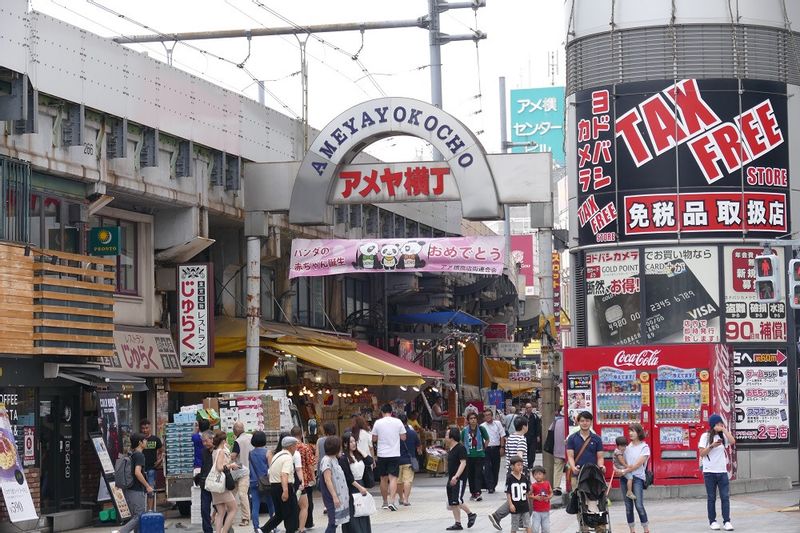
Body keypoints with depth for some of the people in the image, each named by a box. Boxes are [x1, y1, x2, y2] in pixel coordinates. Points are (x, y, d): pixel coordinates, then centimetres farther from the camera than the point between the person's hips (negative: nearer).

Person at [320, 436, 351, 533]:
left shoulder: (334, 459, 12)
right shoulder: (326, 460, -15)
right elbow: (328, 480, -19)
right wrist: (335, 496, -23)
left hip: (340, 495, 9)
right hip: (332, 496, -9)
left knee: (335, 522, 9)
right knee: (333, 522, -8)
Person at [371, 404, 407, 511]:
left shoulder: (378, 423, -3)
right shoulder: (398, 422, -3)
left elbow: (374, 439, 3)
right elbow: (403, 437, 2)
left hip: (382, 454, 1)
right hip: (394, 454, -1)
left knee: (383, 478, 13)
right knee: (393, 478, -5)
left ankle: (385, 502, 21)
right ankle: (391, 501, -21)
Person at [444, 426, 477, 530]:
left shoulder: (460, 448, -14)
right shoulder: (450, 449, 14)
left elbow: (463, 463, -21)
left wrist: (456, 476, -29)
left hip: (459, 479, -9)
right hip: (451, 480, 9)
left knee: (457, 501, -14)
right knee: (452, 504, 6)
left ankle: (470, 514, 6)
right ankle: (458, 524, 11)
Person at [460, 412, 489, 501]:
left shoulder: (481, 429, -4)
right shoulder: (465, 431, 0)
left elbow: (487, 440, 10)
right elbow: (462, 442, 16)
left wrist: (483, 448, 6)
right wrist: (465, 450, 7)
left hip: (479, 455, -2)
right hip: (469, 456, 2)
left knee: (478, 474, -9)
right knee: (470, 474, 8)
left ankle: (477, 493, -13)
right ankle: (473, 493, 19)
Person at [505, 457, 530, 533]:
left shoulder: (524, 477, 1)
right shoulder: (510, 478, -11)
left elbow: (527, 491, 11)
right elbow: (508, 492, -11)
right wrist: (510, 504, -15)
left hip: (524, 505, 3)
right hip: (515, 506, -3)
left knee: (528, 525, 0)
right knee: (514, 526, 10)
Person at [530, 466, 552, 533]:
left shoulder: (547, 484, 1)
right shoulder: (533, 486, -5)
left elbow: (551, 493, 9)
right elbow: (529, 495, 0)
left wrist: (549, 497, -11)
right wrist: (535, 497, -19)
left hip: (546, 510, 2)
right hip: (536, 511, -2)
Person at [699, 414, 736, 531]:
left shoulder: (723, 436, 7)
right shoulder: (706, 436, -1)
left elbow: (732, 442, -13)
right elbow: (702, 454, -5)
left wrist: (724, 429, -10)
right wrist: (712, 446, -19)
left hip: (722, 471, 2)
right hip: (709, 472, -2)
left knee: (725, 497, -4)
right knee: (711, 498, 4)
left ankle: (726, 521, -3)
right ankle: (712, 521, 11)